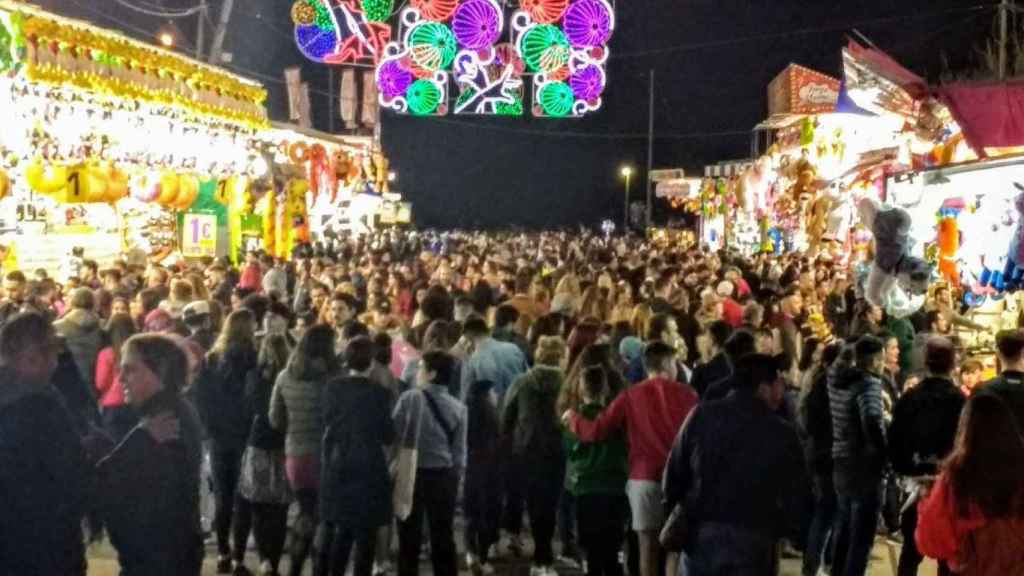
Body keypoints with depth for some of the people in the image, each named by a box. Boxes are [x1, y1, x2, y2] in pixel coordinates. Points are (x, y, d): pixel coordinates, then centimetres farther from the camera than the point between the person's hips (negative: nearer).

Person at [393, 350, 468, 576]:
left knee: (409, 536, 9)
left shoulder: (409, 398, -9)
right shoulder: (458, 407, 1)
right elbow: (459, 450, 4)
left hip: (412, 473, -2)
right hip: (444, 476, 3)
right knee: (443, 536, 10)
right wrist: (456, 477, 12)